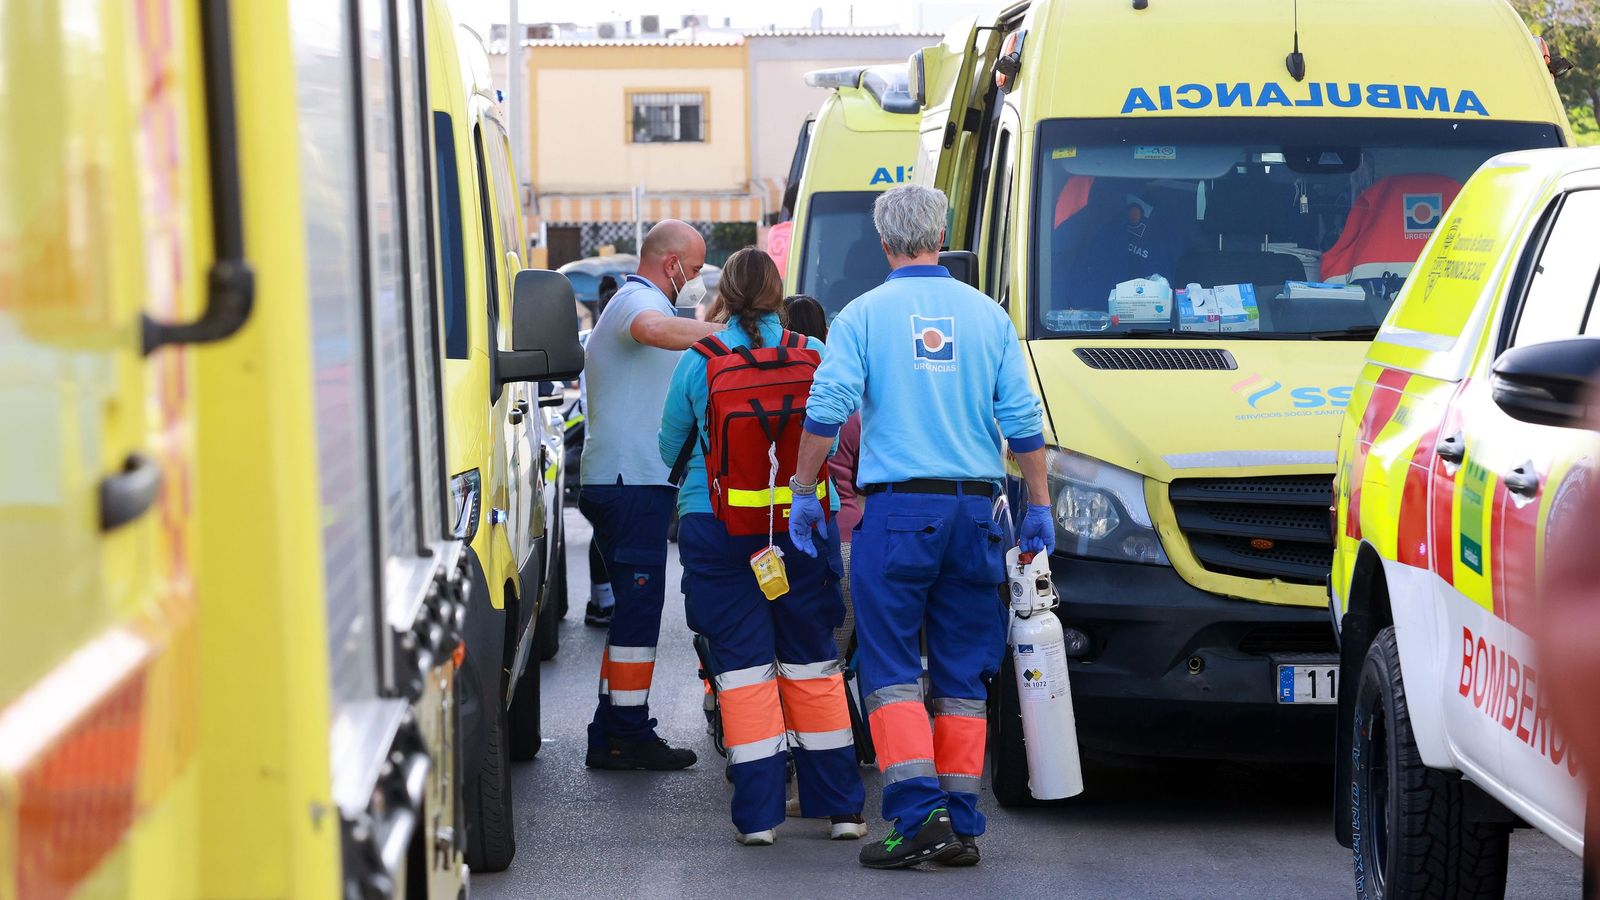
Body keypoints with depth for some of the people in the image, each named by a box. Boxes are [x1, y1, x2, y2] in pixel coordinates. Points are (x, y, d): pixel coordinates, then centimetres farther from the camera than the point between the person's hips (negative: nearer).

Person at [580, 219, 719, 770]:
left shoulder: (626, 302, 25)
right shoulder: (640, 299, -10)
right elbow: (651, 328, -36)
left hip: (619, 481, 11)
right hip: (633, 481, -11)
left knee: (633, 608, 12)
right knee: (639, 606, -8)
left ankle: (611, 738, 14)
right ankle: (630, 738, -7)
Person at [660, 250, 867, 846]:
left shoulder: (697, 362, -4)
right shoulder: (815, 356, 0)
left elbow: (670, 447, 9)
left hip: (716, 526, -2)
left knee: (743, 664, 2)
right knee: (812, 661, 12)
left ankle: (758, 814, -2)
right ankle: (840, 806, 15)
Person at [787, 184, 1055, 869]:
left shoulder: (863, 315, 1)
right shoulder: (987, 315, 8)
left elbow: (826, 410, -7)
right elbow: (1022, 421, 5)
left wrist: (803, 493, 2)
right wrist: (1039, 506, 12)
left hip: (896, 509, -3)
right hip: (974, 510, 3)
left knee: (892, 670, 0)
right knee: (963, 677, 8)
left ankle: (918, 814, -13)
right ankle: (961, 825, 8)